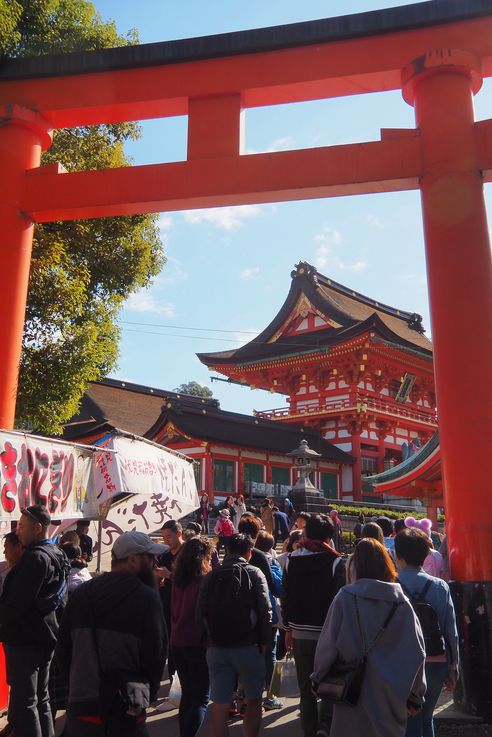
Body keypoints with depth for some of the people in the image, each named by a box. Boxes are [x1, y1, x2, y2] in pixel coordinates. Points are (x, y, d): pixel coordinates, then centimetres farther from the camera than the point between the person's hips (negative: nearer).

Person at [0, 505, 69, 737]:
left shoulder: (35, 558, -18)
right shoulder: (55, 555, 11)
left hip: (25, 639, -10)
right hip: (44, 636, 10)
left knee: (23, 705, -4)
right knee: (41, 699, 18)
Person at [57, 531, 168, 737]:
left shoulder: (80, 594, 4)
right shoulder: (146, 598, -12)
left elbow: (63, 650, 9)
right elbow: (156, 653, -8)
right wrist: (148, 694, 9)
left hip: (79, 706, 5)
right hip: (124, 713, -4)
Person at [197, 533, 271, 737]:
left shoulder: (211, 577, 4)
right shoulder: (254, 574, -4)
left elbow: (201, 613, 2)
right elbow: (265, 611, -9)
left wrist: (212, 638, 10)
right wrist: (263, 641, 1)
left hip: (216, 647, 3)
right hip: (248, 646, -2)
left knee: (219, 707, 6)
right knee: (253, 701, 15)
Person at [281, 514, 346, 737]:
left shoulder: (291, 560, 2)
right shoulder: (335, 562, -12)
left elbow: (285, 598, 5)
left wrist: (288, 629, 13)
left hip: (300, 633, 3)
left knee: (306, 688, 15)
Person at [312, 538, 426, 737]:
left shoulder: (345, 598, -11)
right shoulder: (402, 603, -4)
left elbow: (327, 645, -9)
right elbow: (417, 652, -1)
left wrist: (319, 680, 7)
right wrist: (415, 696, 10)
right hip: (392, 698, 2)